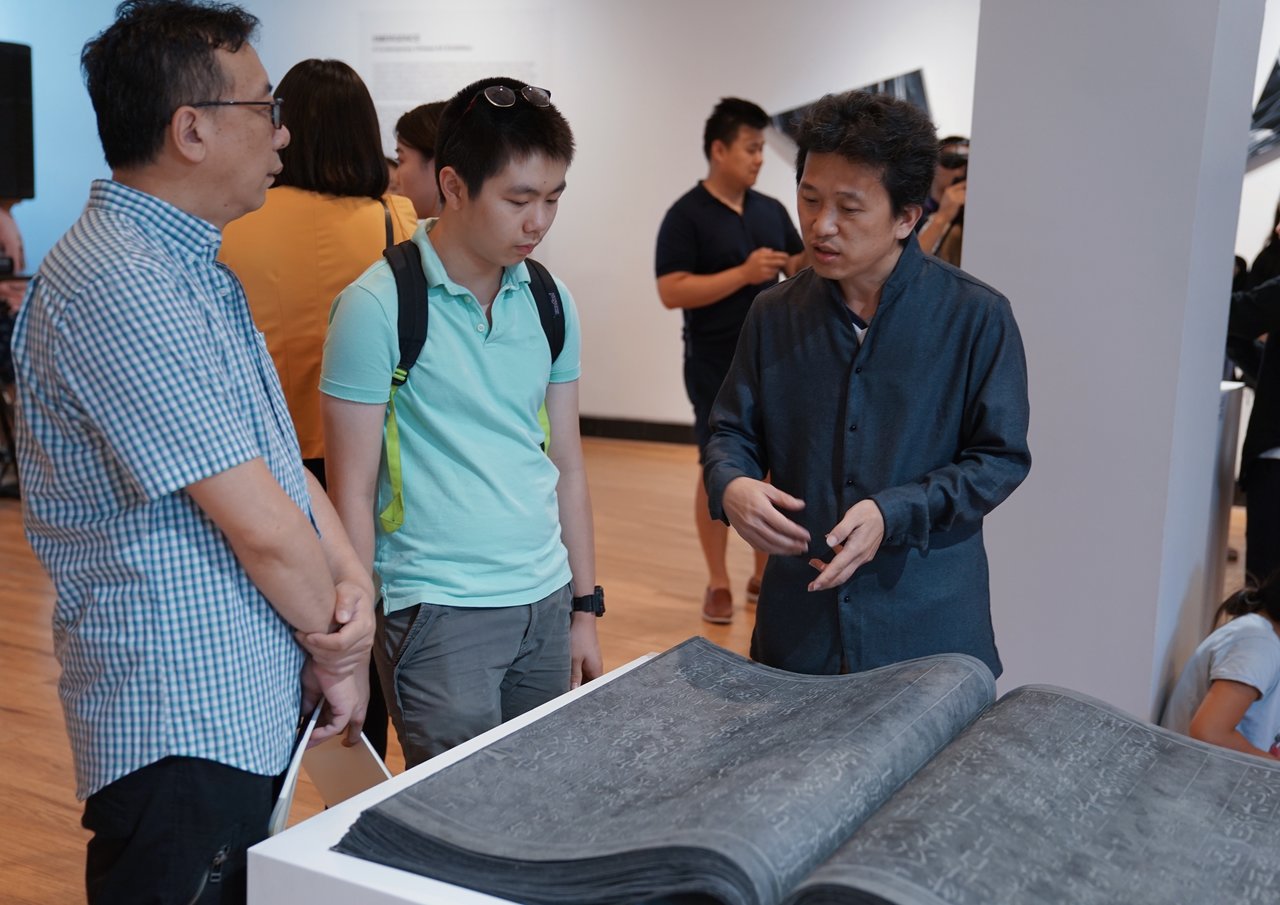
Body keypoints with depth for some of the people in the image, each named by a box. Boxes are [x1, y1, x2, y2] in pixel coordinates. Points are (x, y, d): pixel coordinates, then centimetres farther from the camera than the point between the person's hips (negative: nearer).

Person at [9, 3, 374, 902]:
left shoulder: (190, 267, 11)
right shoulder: (121, 288, -23)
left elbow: (277, 454, 11)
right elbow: (260, 525, -23)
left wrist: (352, 576, -6)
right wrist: (339, 654, -7)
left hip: (250, 714, 10)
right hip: (182, 731, -10)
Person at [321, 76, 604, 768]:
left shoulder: (550, 301, 6)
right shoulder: (379, 306, -11)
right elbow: (353, 490, -8)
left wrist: (584, 607, 12)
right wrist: (353, 649, -8)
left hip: (545, 601, 6)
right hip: (438, 609, -5)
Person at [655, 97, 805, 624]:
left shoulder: (772, 210, 9)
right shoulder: (686, 216, -9)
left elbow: (801, 271, 11)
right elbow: (671, 292, -17)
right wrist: (744, 273, -22)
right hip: (717, 369, -5)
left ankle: (765, 576, 23)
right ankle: (718, 583, 16)